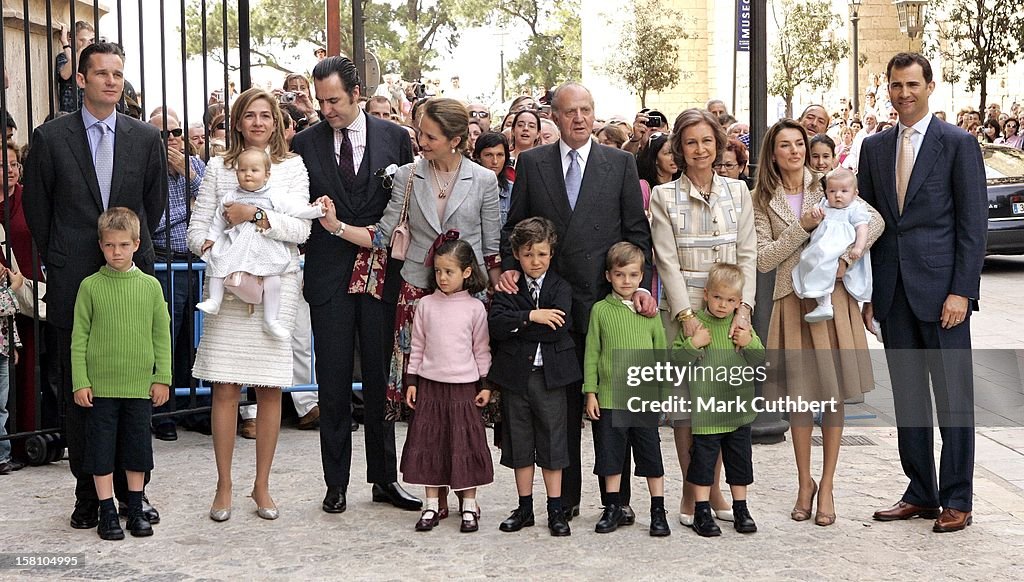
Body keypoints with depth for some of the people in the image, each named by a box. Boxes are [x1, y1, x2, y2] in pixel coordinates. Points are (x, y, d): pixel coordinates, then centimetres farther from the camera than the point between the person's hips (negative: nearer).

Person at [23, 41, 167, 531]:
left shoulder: (146, 137, 6)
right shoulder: (51, 137, 1)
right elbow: (37, 208, 7)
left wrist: (130, 248, 13)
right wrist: (57, 261, 9)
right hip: (73, 282, -1)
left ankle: (131, 489, 16)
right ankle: (88, 494, 13)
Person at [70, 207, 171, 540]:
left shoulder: (150, 285, 2)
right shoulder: (90, 286, -2)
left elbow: (162, 335, 5)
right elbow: (79, 337, 0)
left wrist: (162, 378, 2)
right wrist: (80, 381, -5)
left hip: (140, 384, 1)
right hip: (101, 384, -1)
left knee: (138, 447, 9)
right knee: (102, 448, 4)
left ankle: (136, 510, 22)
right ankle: (107, 512, 14)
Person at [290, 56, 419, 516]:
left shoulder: (394, 137, 4)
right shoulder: (306, 143, 5)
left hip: (382, 272, 0)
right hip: (329, 276, 0)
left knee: (381, 379, 7)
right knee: (333, 383, 4)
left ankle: (385, 479, 18)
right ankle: (336, 483, 14)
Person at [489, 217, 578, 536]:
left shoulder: (560, 287, 1)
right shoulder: (507, 288, 3)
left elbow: (558, 327, -15)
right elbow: (495, 323, -13)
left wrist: (516, 328, -13)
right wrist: (531, 317, -23)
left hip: (549, 375, -1)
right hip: (515, 375, 2)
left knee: (552, 441, 4)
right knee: (519, 442, 10)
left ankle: (556, 510, 13)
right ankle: (524, 508, 21)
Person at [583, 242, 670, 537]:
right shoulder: (600, 310, 2)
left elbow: (662, 353, 11)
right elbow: (591, 354, 3)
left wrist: (664, 391, 8)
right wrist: (590, 393, -1)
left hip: (646, 398, 0)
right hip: (610, 397, 0)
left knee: (651, 455, 5)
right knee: (611, 454, 9)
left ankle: (658, 511, 14)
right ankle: (613, 508, 22)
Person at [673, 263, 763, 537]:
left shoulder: (742, 327, 6)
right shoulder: (694, 324, -4)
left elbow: (760, 363, 6)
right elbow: (674, 361, -6)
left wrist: (750, 344, -12)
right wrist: (693, 344, -21)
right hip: (705, 412, -3)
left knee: (740, 460, 12)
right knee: (703, 460, 4)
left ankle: (740, 509, 24)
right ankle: (702, 511, 14)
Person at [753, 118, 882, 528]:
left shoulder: (826, 185, 5)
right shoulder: (763, 201, 5)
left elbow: (875, 220, 0)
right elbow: (763, 259, -3)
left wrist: (846, 257, -13)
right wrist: (803, 227, -12)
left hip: (833, 296, 0)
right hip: (792, 301, 0)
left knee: (833, 394, 2)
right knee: (799, 396, 4)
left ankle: (827, 486, 13)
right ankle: (804, 483, 20)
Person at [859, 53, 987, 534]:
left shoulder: (957, 144, -2)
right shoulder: (875, 148, 12)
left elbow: (973, 223, -6)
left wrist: (962, 291, -13)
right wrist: (867, 291, 7)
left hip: (941, 290, -5)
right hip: (893, 293, 5)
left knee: (953, 398, 2)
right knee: (908, 397, 10)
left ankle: (957, 500, 10)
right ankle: (920, 493, 20)